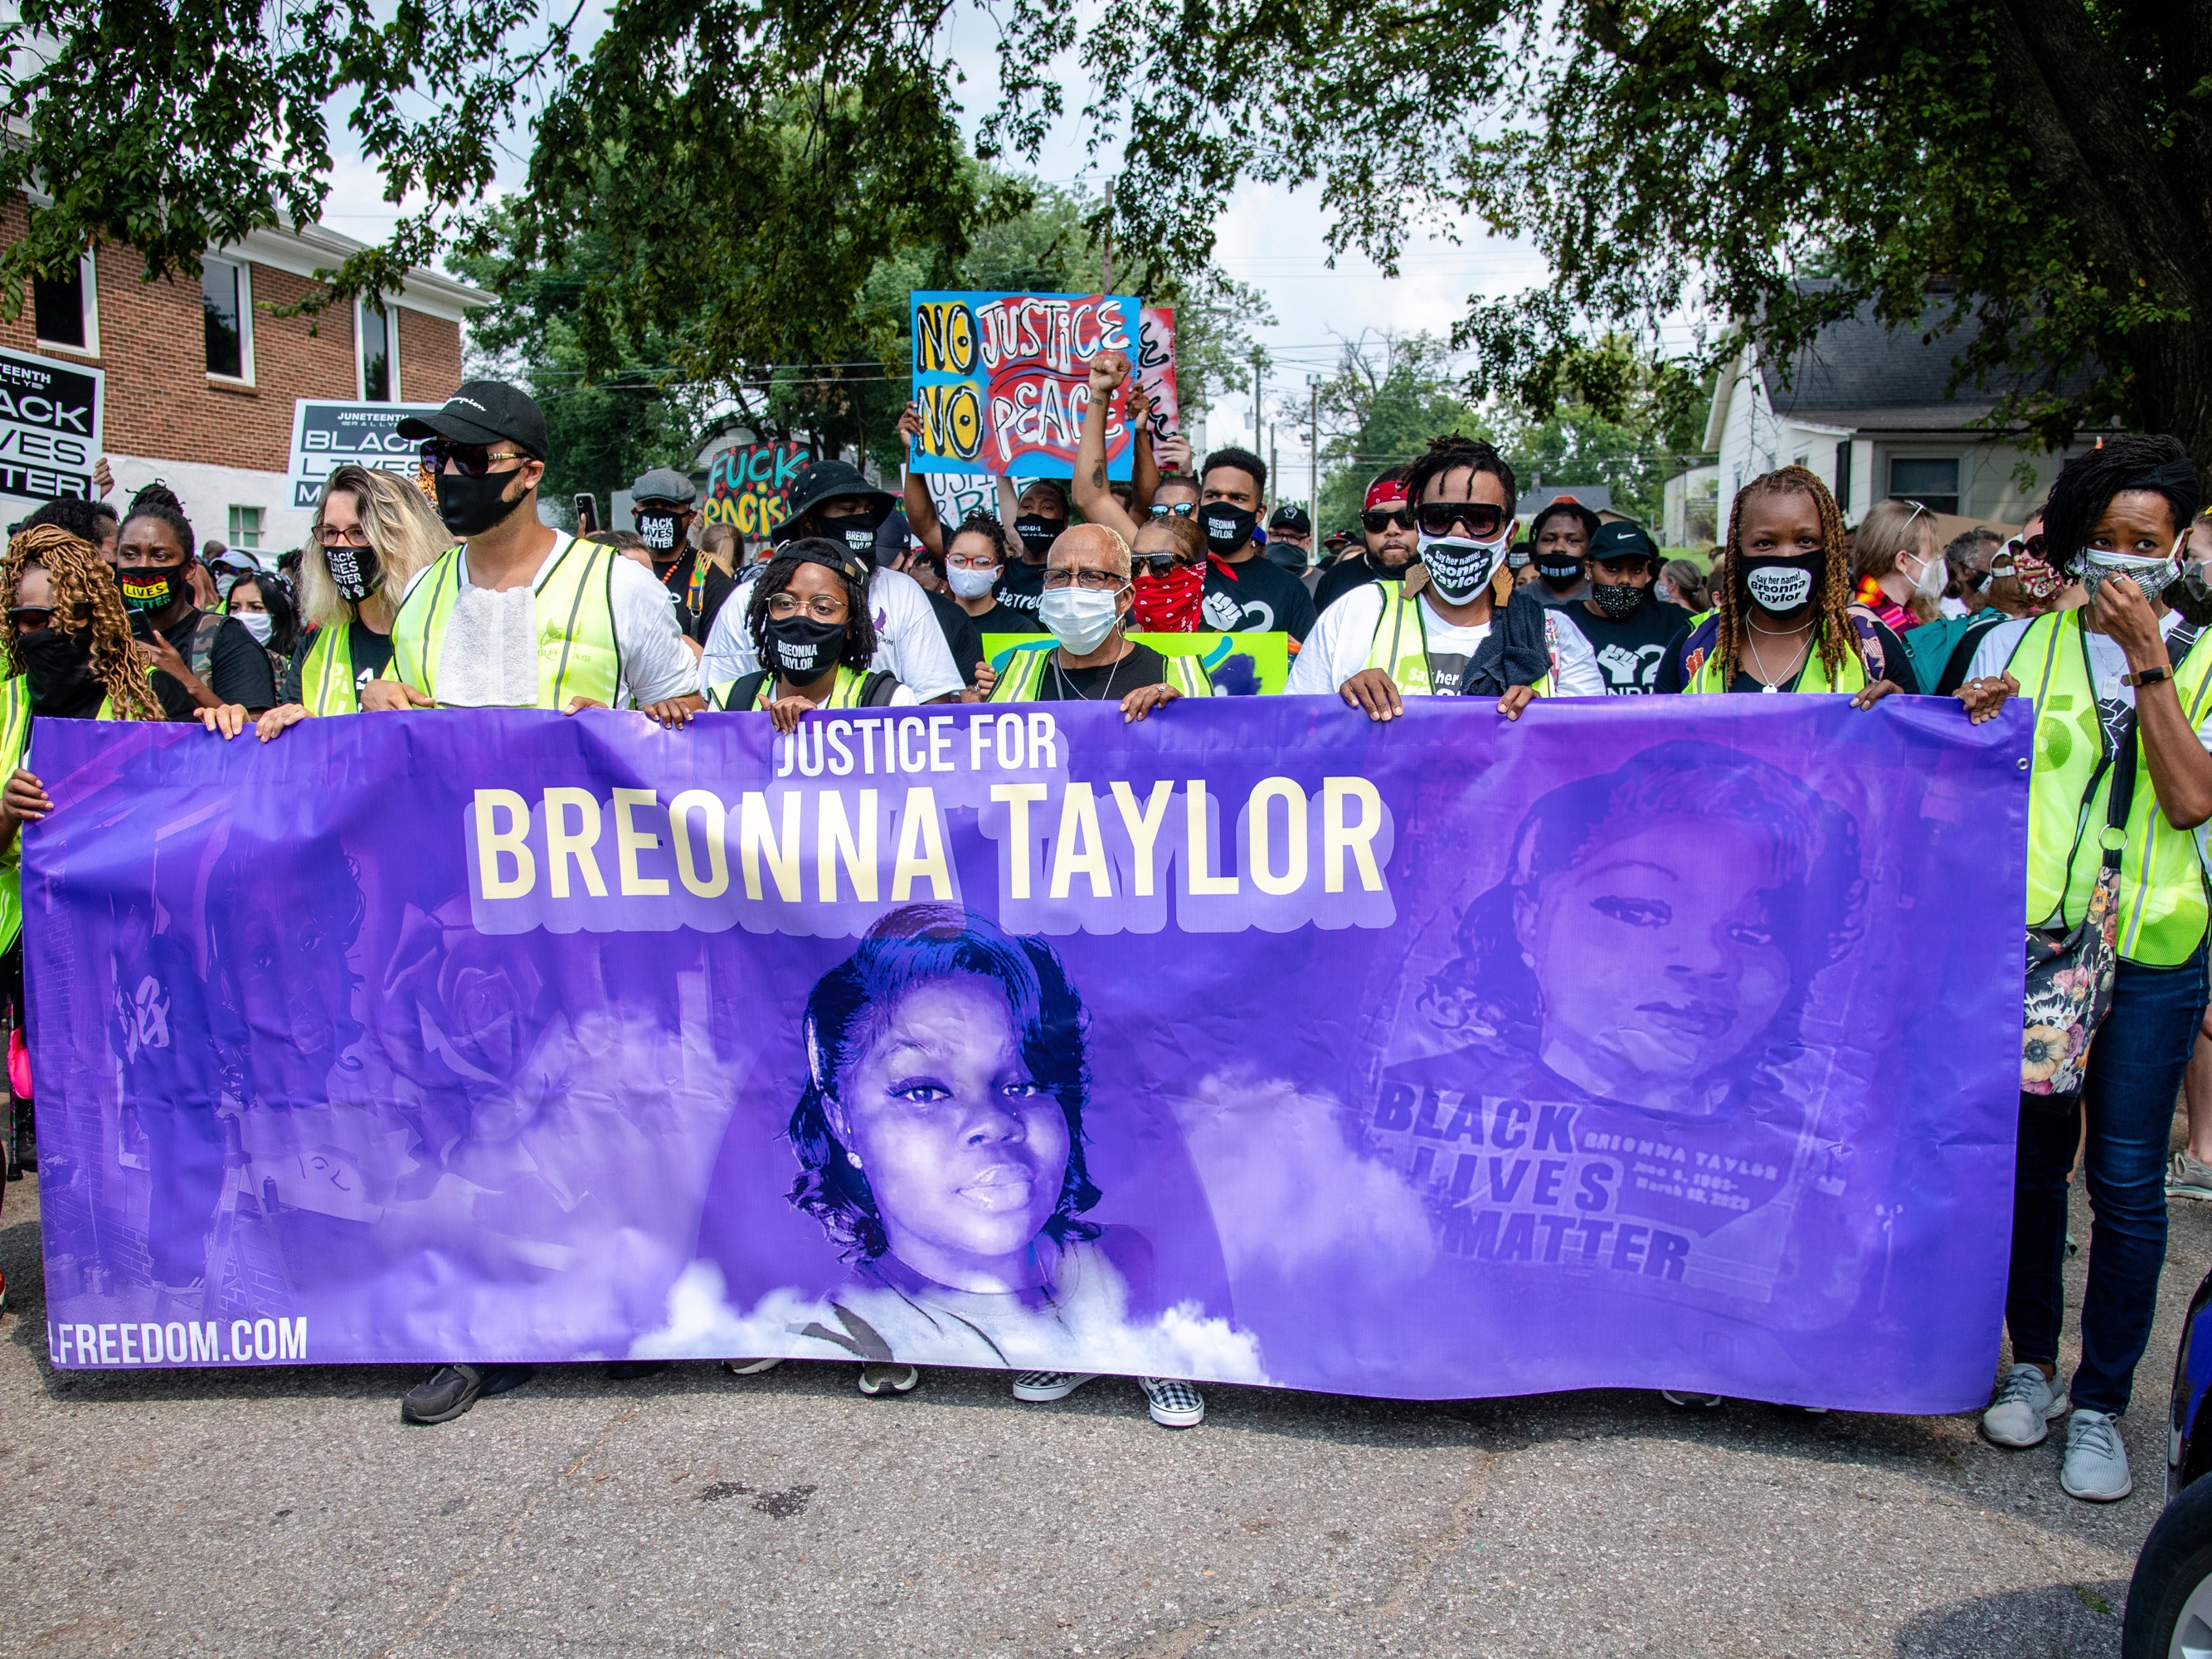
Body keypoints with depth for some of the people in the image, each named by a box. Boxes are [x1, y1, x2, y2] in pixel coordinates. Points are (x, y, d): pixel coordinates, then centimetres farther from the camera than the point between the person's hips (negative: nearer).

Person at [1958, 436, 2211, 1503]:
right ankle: (2032, 1364, 27)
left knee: (2126, 1182, -1)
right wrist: (1975, 725, -9)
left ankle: (2101, 1404, 13)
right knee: (2029, 1160, 9)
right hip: (2028, 939, 1)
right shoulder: (2018, 645, 7)